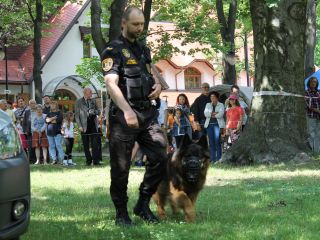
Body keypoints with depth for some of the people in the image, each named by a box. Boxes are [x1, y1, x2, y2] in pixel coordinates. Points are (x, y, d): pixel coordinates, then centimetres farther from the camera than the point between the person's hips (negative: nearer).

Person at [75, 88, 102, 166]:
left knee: (95, 144, -6)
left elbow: (98, 111, 19)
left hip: (93, 124, 2)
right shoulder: (79, 102, 2)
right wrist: (80, 126, -9)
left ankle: (95, 160, -6)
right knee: (86, 145, 3)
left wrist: (94, 112, -5)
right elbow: (77, 115, 0)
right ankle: (88, 160, 12)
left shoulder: (93, 101, 13)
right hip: (84, 126, -2)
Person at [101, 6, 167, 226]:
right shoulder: (113, 51, -5)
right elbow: (111, 84, -18)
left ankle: (143, 205, 12)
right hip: (123, 116, -6)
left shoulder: (144, 50, 17)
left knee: (160, 157, -1)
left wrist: (158, 84, 5)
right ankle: (122, 213, 11)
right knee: (121, 166, 0)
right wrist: (127, 111, -32)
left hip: (148, 114, 6)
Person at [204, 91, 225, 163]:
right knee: (211, 142, 1)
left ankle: (218, 159, -8)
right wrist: (214, 113, -9)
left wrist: (211, 114, -2)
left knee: (217, 142, -10)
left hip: (217, 124, -4)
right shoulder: (208, 105, 17)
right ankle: (213, 159, 3)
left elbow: (220, 114, -8)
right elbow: (206, 114, 2)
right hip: (209, 124, 4)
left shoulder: (221, 105, 6)